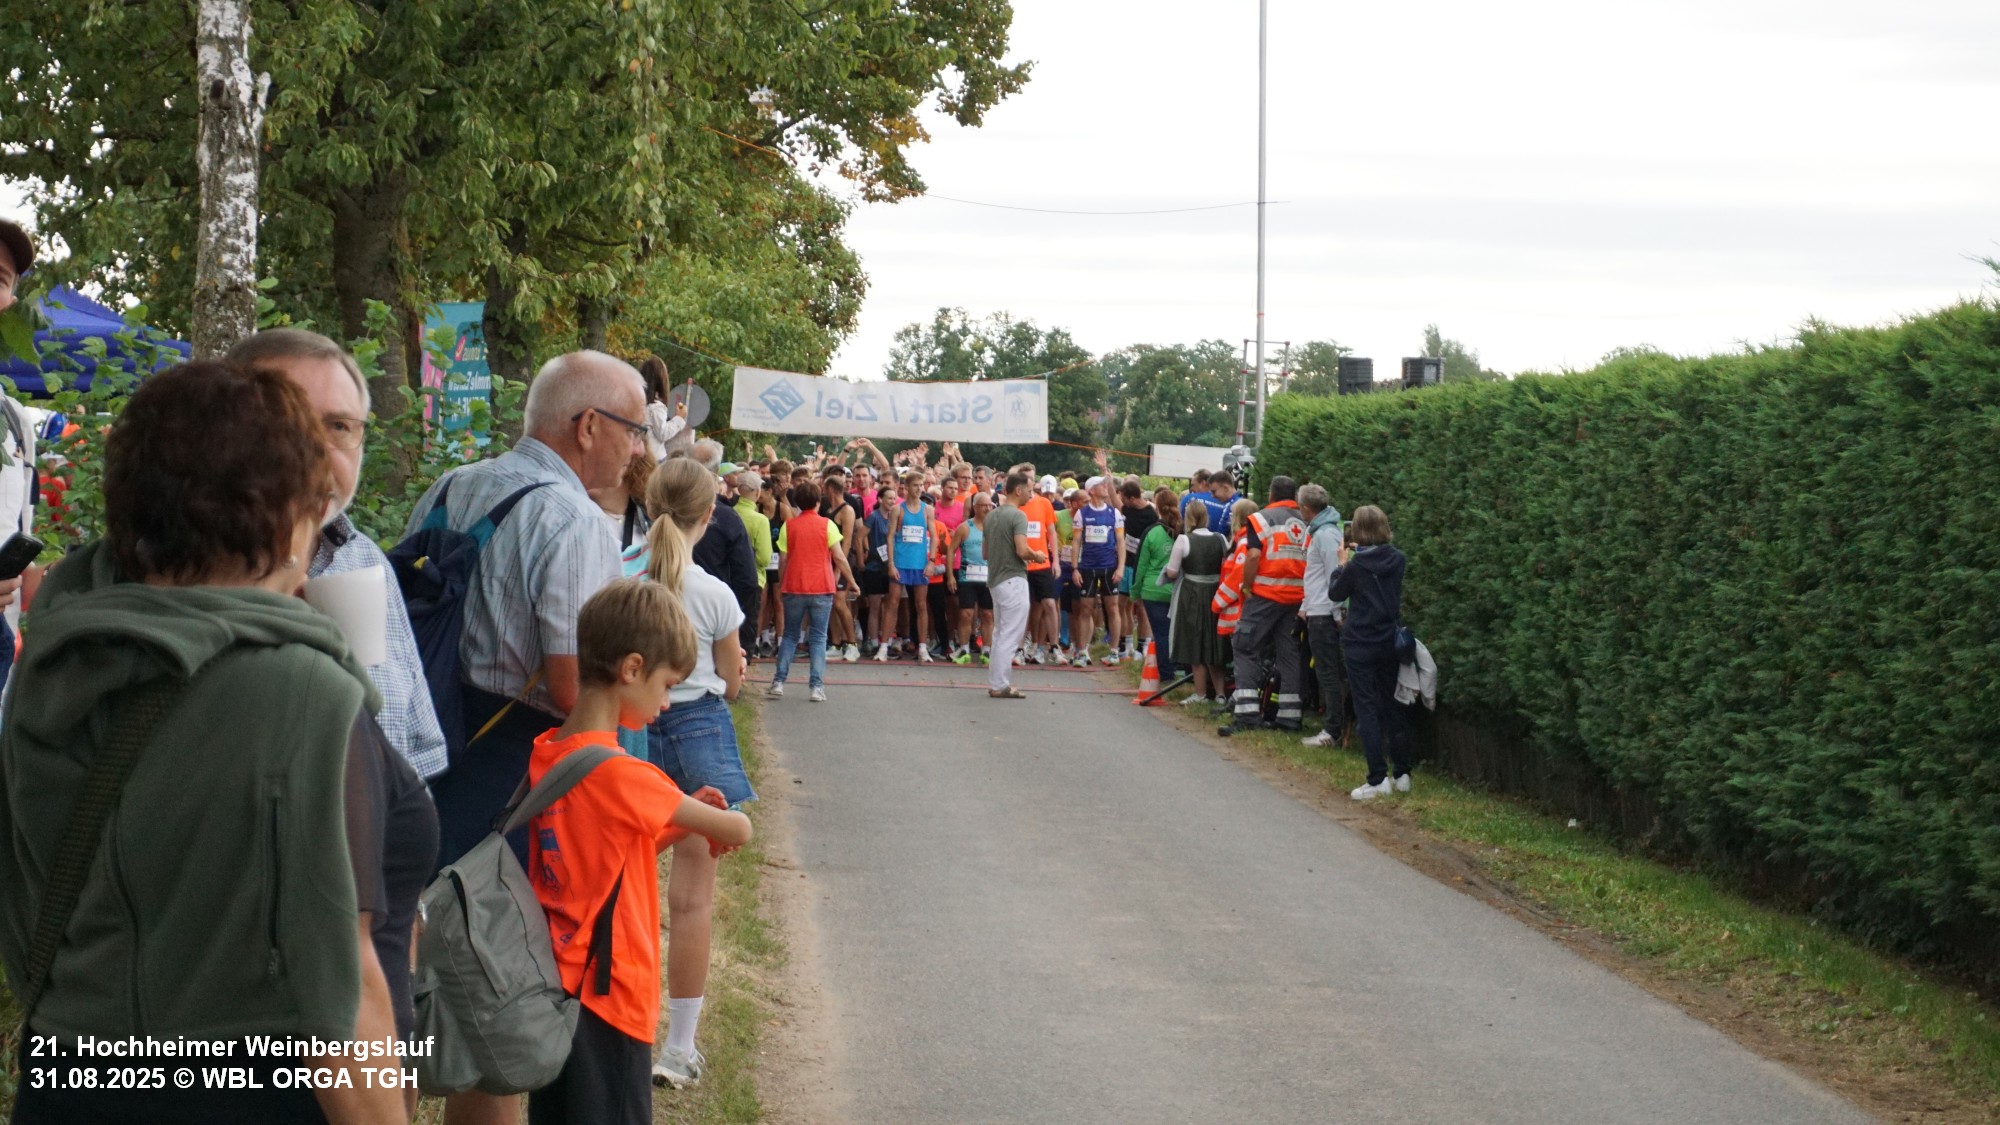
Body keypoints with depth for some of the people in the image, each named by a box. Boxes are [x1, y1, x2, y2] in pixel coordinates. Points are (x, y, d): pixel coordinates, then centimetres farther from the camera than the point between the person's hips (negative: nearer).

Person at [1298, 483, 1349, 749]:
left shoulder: (1326, 534, -15)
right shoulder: (1317, 531, 16)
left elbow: (1335, 577, -19)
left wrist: (1336, 614, -19)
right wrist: (1305, 607, 21)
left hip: (1324, 616, -10)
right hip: (1317, 613, 10)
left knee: (1329, 674, -7)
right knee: (1325, 673, 13)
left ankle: (1333, 732, -5)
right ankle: (1330, 724, 18)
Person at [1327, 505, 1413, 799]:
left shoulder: (1356, 566, -15)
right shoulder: (1398, 560, -3)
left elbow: (1335, 593, -1)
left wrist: (1342, 564, 13)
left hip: (1360, 645, -5)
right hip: (1390, 642, 5)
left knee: (1367, 709, -1)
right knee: (1392, 707, 15)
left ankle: (1378, 779, -6)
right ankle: (1401, 774, 19)